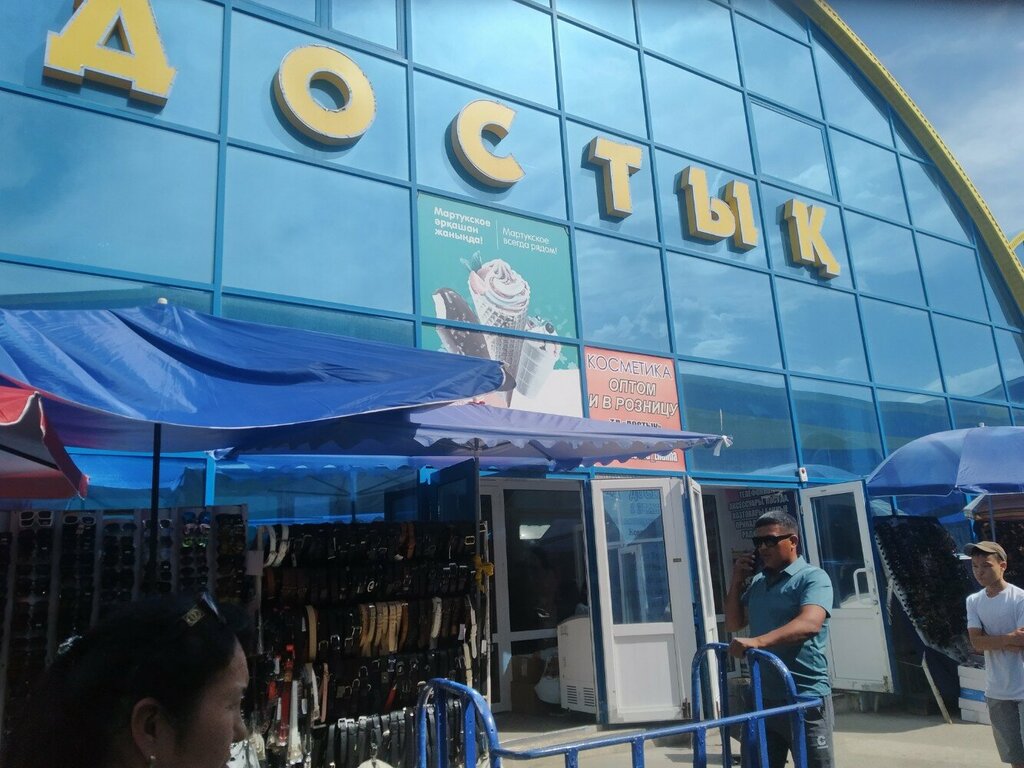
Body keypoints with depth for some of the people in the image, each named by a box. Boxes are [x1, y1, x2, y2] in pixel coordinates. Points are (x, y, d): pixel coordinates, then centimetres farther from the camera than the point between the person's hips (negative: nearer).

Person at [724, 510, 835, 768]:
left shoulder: (812, 577, -10)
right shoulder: (757, 582, 12)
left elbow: (809, 623, -28)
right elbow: (734, 623, 16)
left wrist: (758, 641, -40)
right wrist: (737, 581, 4)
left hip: (806, 699, -7)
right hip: (763, 699, 7)